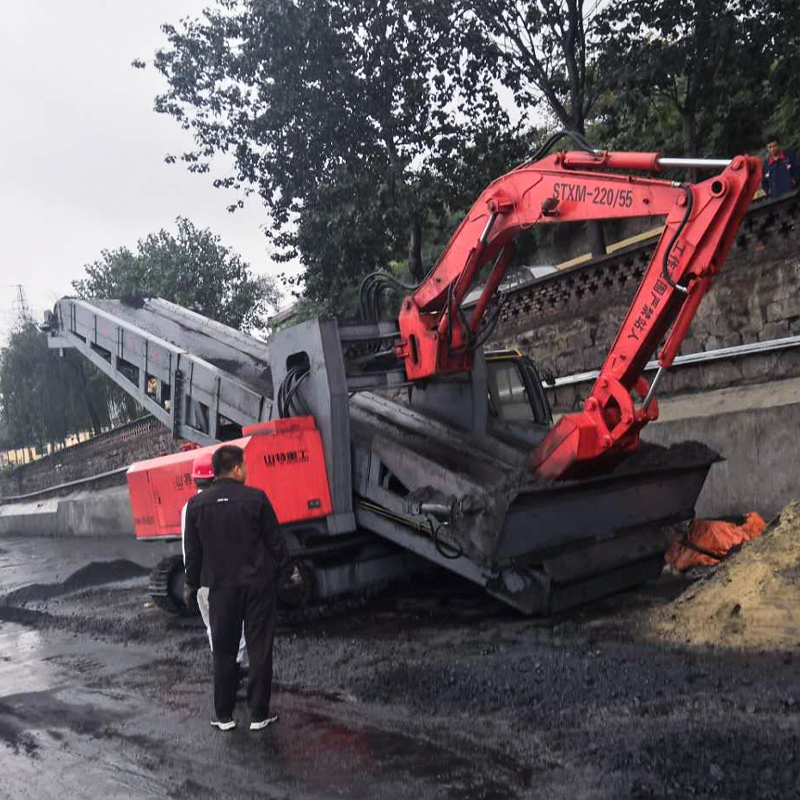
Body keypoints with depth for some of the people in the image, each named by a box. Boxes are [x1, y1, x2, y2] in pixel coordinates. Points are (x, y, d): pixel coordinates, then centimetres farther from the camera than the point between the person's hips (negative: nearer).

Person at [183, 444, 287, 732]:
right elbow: (275, 541, -4)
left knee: (223, 651, 12)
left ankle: (224, 716, 17)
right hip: (259, 584, -2)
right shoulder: (256, 498, -9)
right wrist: (279, 570, 12)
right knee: (259, 649, 6)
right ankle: (259, 714, 12)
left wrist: (192, 584, 19)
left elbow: (192, 550, 6)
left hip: (221, 586, 2)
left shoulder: (197, 504, -2)